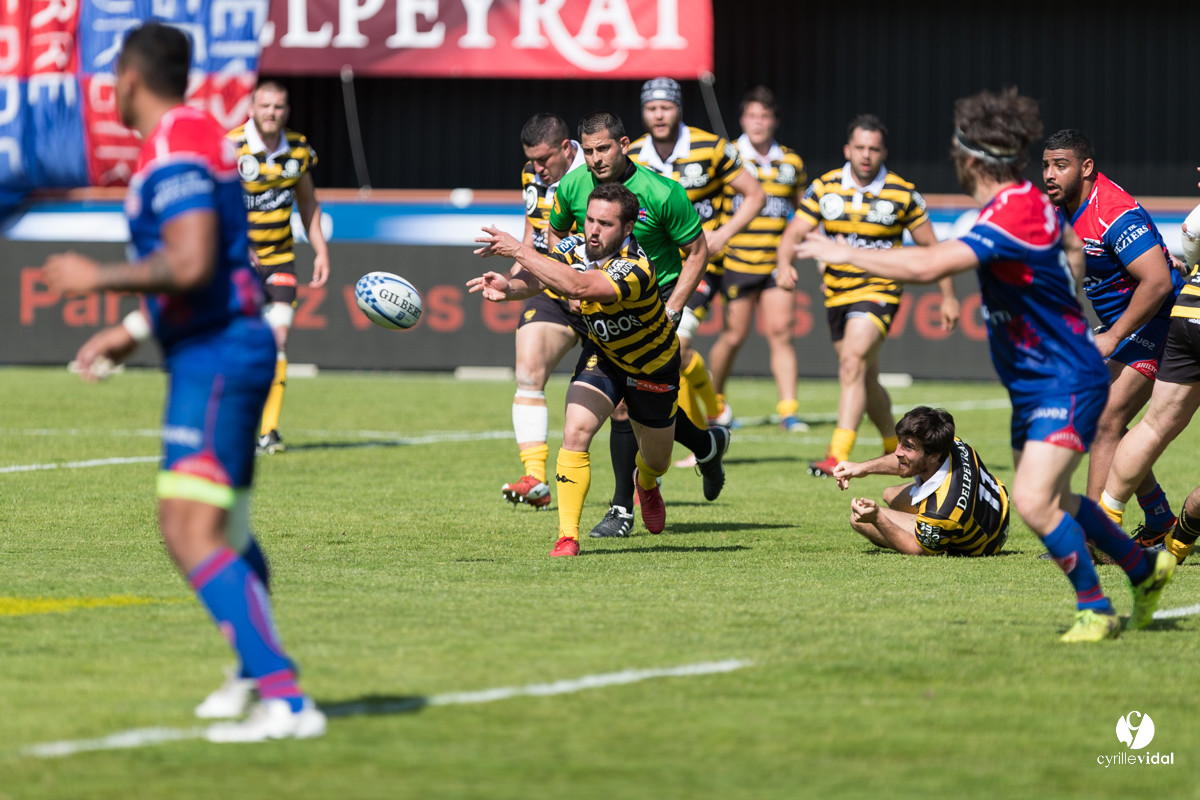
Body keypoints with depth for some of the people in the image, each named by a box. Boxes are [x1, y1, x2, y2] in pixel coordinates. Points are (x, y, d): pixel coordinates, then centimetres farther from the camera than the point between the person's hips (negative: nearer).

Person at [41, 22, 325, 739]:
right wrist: (135, 331, 26)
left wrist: (99, 277, -15)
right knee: (226, 530, 26)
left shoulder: (174, 155, -16)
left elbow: (190, 265, -28)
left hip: (214, 358, -11)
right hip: (230, 348, 11)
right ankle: (259, 675, 43)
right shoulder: (201, 136, 16)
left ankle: (287, 701, -25)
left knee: (192, 534, -17)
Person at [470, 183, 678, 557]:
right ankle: (567, 536, -17)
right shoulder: (576, 247, -18)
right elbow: (535, 278, -32)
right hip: (603, 354, 3)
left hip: (653, 365, -3)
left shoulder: (635, 270, -39)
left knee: (655, 459, 19)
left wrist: (520, 251, -56)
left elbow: (578, 287, -55)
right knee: (575, 432, -23)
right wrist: (508, 287, -56)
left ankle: (646, 483, 58)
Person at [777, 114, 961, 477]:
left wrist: (948, 297, 3)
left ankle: (838, 456, -31)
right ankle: (894, 448, 37)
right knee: (866, 380, 16)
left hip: (878, 292, -5)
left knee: (852, 365, -24)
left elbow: (931, 246, 3)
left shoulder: (903, 194, -6)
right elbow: (793, 233, -4)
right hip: (837, 294, 5)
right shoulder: (824, 188, 0)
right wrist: (784, 263, -26)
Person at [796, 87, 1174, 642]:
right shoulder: (1031, 202, 4)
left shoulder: (1014, 214, -26)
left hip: (1066, 383, -10)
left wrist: (846, 254, -26)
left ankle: (1095, 611, -4)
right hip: (1034, 384, 10)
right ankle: (1145, 567, 38)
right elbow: (1072, 247, 27)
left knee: (1034, 501, -20)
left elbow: (927, 266, -35)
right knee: (1048, 501, 19)